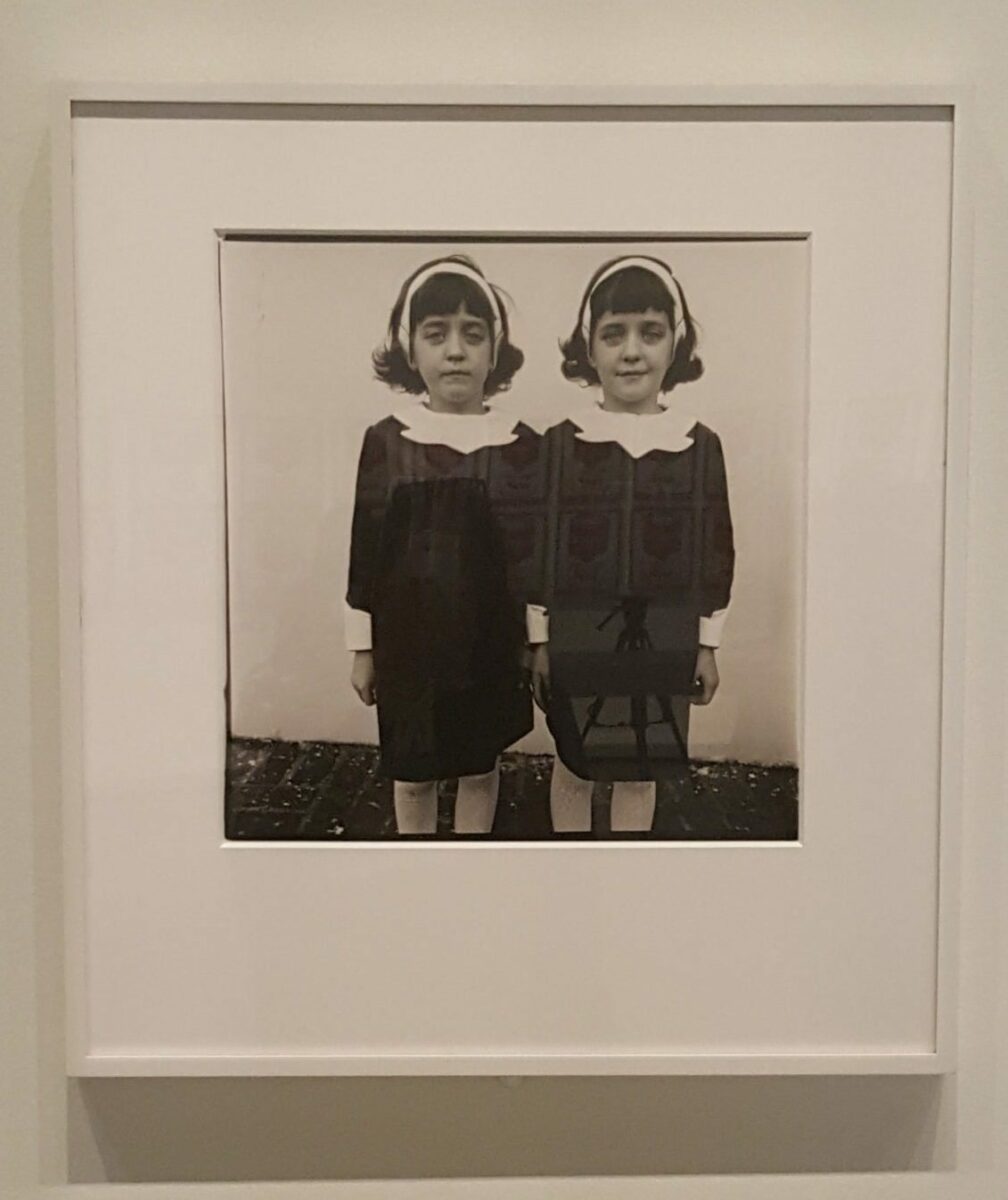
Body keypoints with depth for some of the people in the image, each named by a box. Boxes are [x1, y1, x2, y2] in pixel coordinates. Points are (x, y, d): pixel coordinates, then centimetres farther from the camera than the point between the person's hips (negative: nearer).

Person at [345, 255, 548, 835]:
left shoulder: (522, 445, -5)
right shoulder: (386, 440, -7)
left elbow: (535, 553, 0)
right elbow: (365, 550, -2)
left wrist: (539, 643, 2)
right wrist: (362, 647, 1)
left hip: (490, 641, 0)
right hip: (408, 637, 0)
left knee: (481, 767, 16)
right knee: (412, 774, 14)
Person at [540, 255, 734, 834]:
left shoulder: (701, 444, -3)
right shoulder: (561, 443, -6)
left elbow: (716, 551, 3)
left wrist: (707, 644, 5)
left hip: (662, 644, 1)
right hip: (575, 642, 0)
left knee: (641, 774, 14)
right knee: (572, 767, 14)